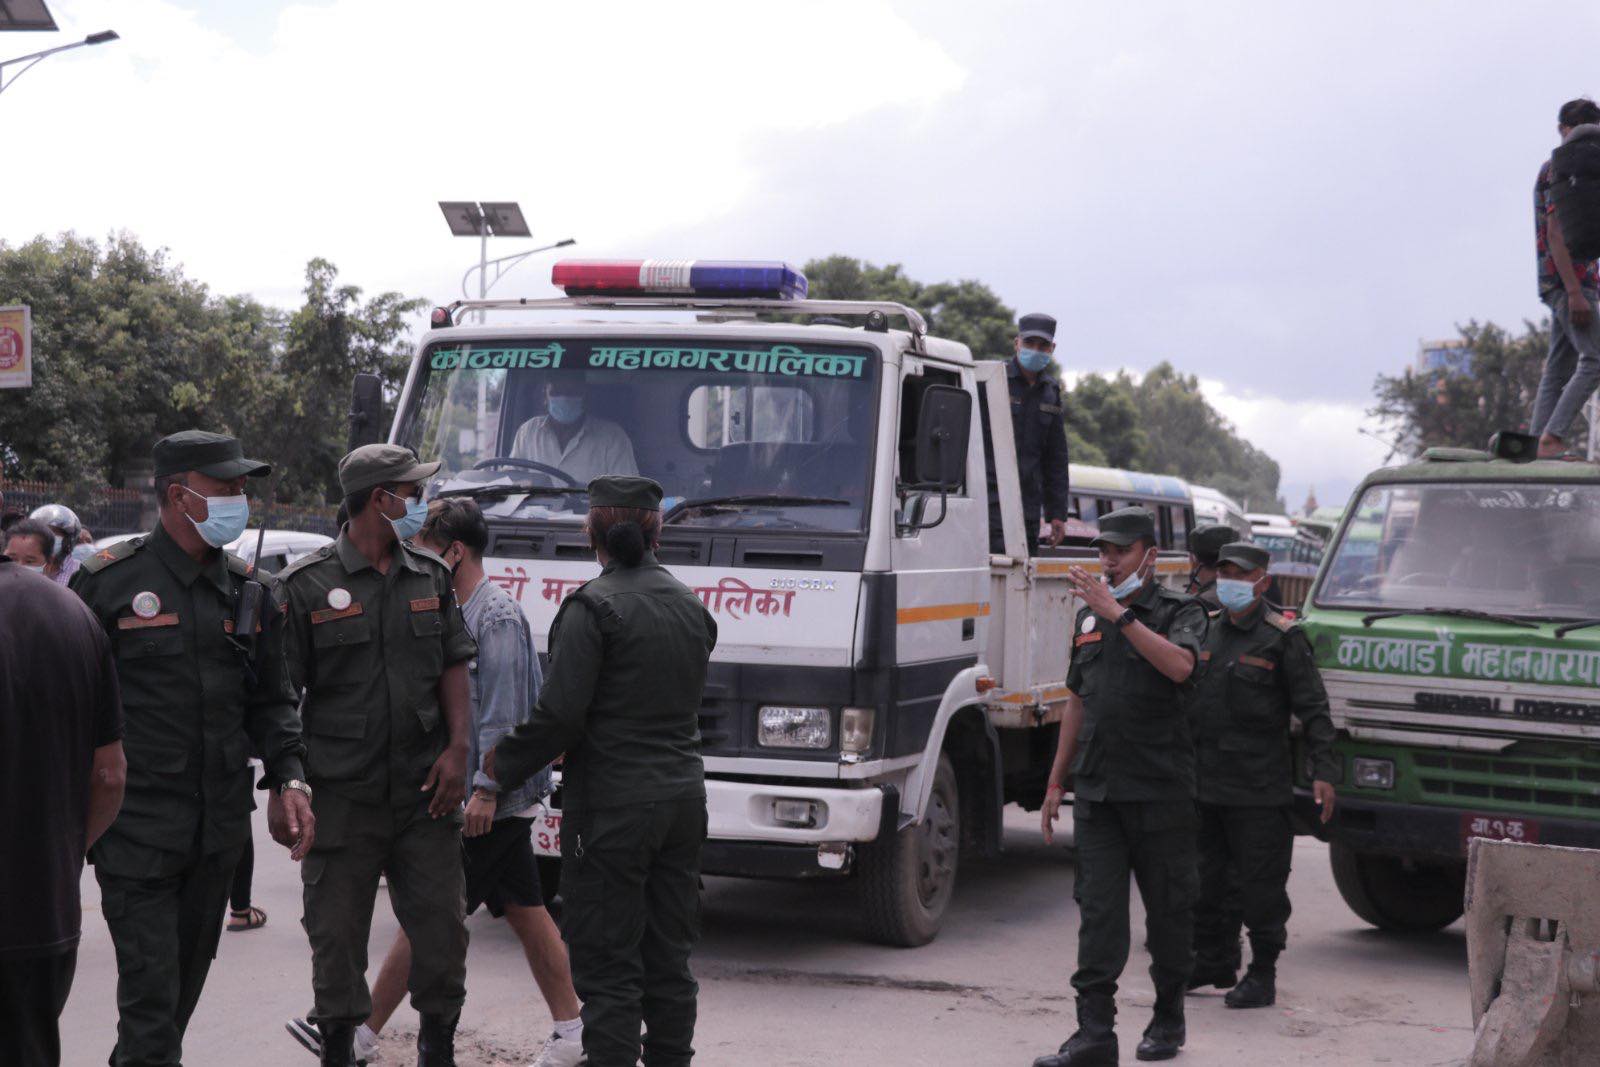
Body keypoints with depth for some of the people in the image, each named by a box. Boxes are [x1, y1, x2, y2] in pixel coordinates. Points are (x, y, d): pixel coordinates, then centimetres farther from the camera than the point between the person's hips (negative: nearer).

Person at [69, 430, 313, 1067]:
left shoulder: (245, 589, 10)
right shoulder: (110, 581, -7)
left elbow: (270, 699, 17)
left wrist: (288, 778, 3)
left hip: (220, 828, 6)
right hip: (137, 826, -6)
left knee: (188, 976, 16)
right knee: (151, 990, -10)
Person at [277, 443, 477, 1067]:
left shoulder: (431, 577, 10)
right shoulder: (307, 584, -4)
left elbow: (453, 668, 12)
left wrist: (457, 749, -1)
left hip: (425, 791, 4)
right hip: (342, 798, -3)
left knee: (442, 925, 5)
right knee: (337, 934, 5)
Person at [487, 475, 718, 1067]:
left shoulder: (594, 607, -13)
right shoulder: (692, 606, 10)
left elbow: (561, 714, -17)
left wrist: (503, 764, 0)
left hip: (611, 807, -7)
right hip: (682, 796, 7)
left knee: (607, 966, -2)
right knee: (670, 958, 14)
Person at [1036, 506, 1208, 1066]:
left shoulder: (1181, 612, -1)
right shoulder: (1088, 617, 15)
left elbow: (1179, 665, -24)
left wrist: (1118, 614, -26)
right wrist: (1056, 779, 19)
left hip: (1161, 790, -4)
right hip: (1097, 789, 4)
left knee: (1168, 909, 6)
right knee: (1098, 910, -3)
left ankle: (1168, 1019, 21)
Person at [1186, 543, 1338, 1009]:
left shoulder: (1283, 639, -5)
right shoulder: (1206, 634, 13)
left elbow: (1313, 712, -6)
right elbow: (1182, 699, 22)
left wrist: (1323, 772, -13)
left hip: (1258, 787, -6)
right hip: (1203, 783, 6)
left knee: (1260, 883, -1)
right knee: (1205, 880, 12)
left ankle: (1263, 974, 8)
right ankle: (1213, 962, 25)